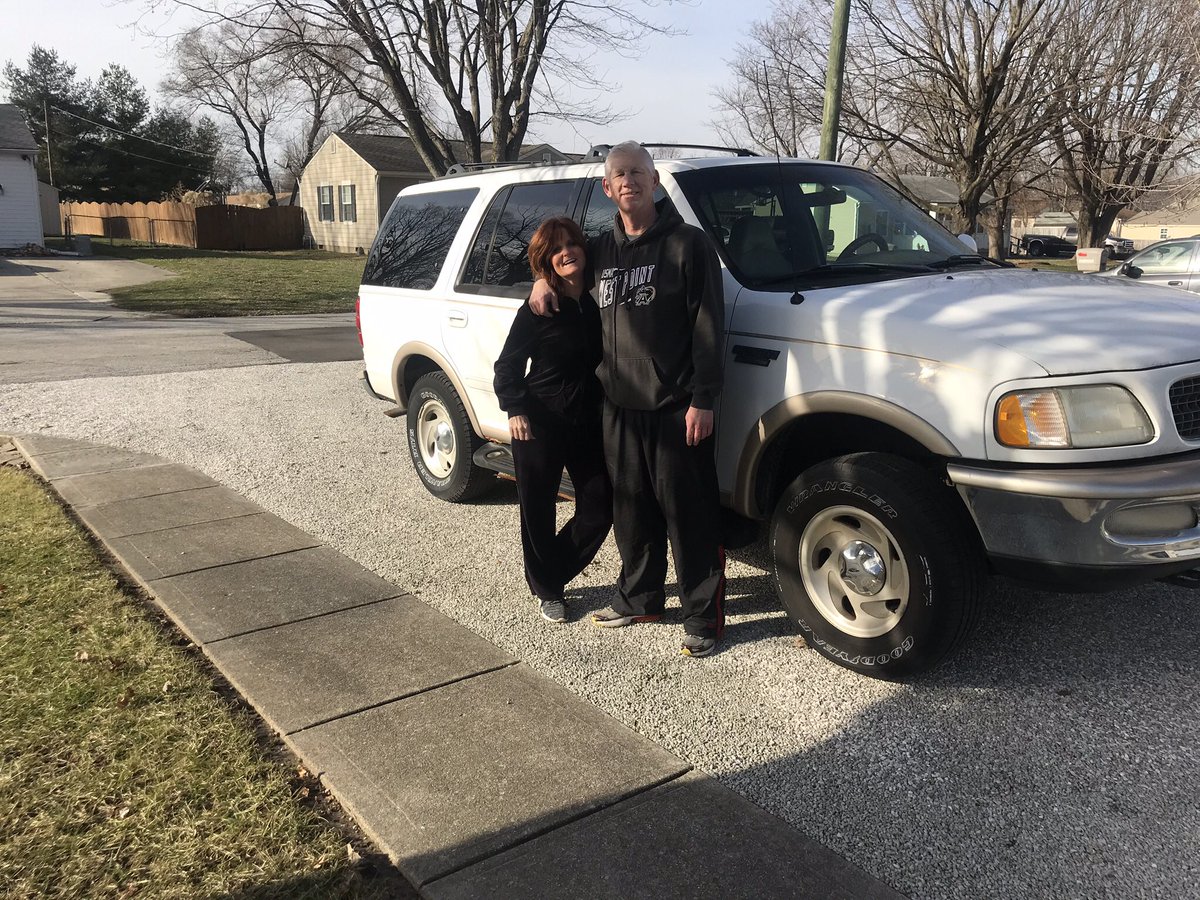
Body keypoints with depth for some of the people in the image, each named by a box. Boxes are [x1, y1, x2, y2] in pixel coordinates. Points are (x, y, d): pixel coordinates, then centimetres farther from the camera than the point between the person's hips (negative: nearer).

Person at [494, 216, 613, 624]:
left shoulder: (598, 300, 3)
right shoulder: (536, 310, -7)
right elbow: (507, 366, -3)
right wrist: (515, 410, -16)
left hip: (588, 423, 4)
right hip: (540, 424, -4)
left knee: (599, 508, 5)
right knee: (538, 510, 6)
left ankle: (552, 574, 27)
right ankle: (547, 590, 26)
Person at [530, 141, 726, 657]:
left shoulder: (687, 243, -3)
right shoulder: (601, 250, 13)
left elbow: (708, 325, -8)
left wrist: (703, 399, -15)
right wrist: (543, 280, 10)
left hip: (676, 406, -5)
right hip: (619, 405, 6)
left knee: (688, 514, 0)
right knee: (631, 511, 14)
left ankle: (704, 617, 11)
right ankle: (638, 600, 30)